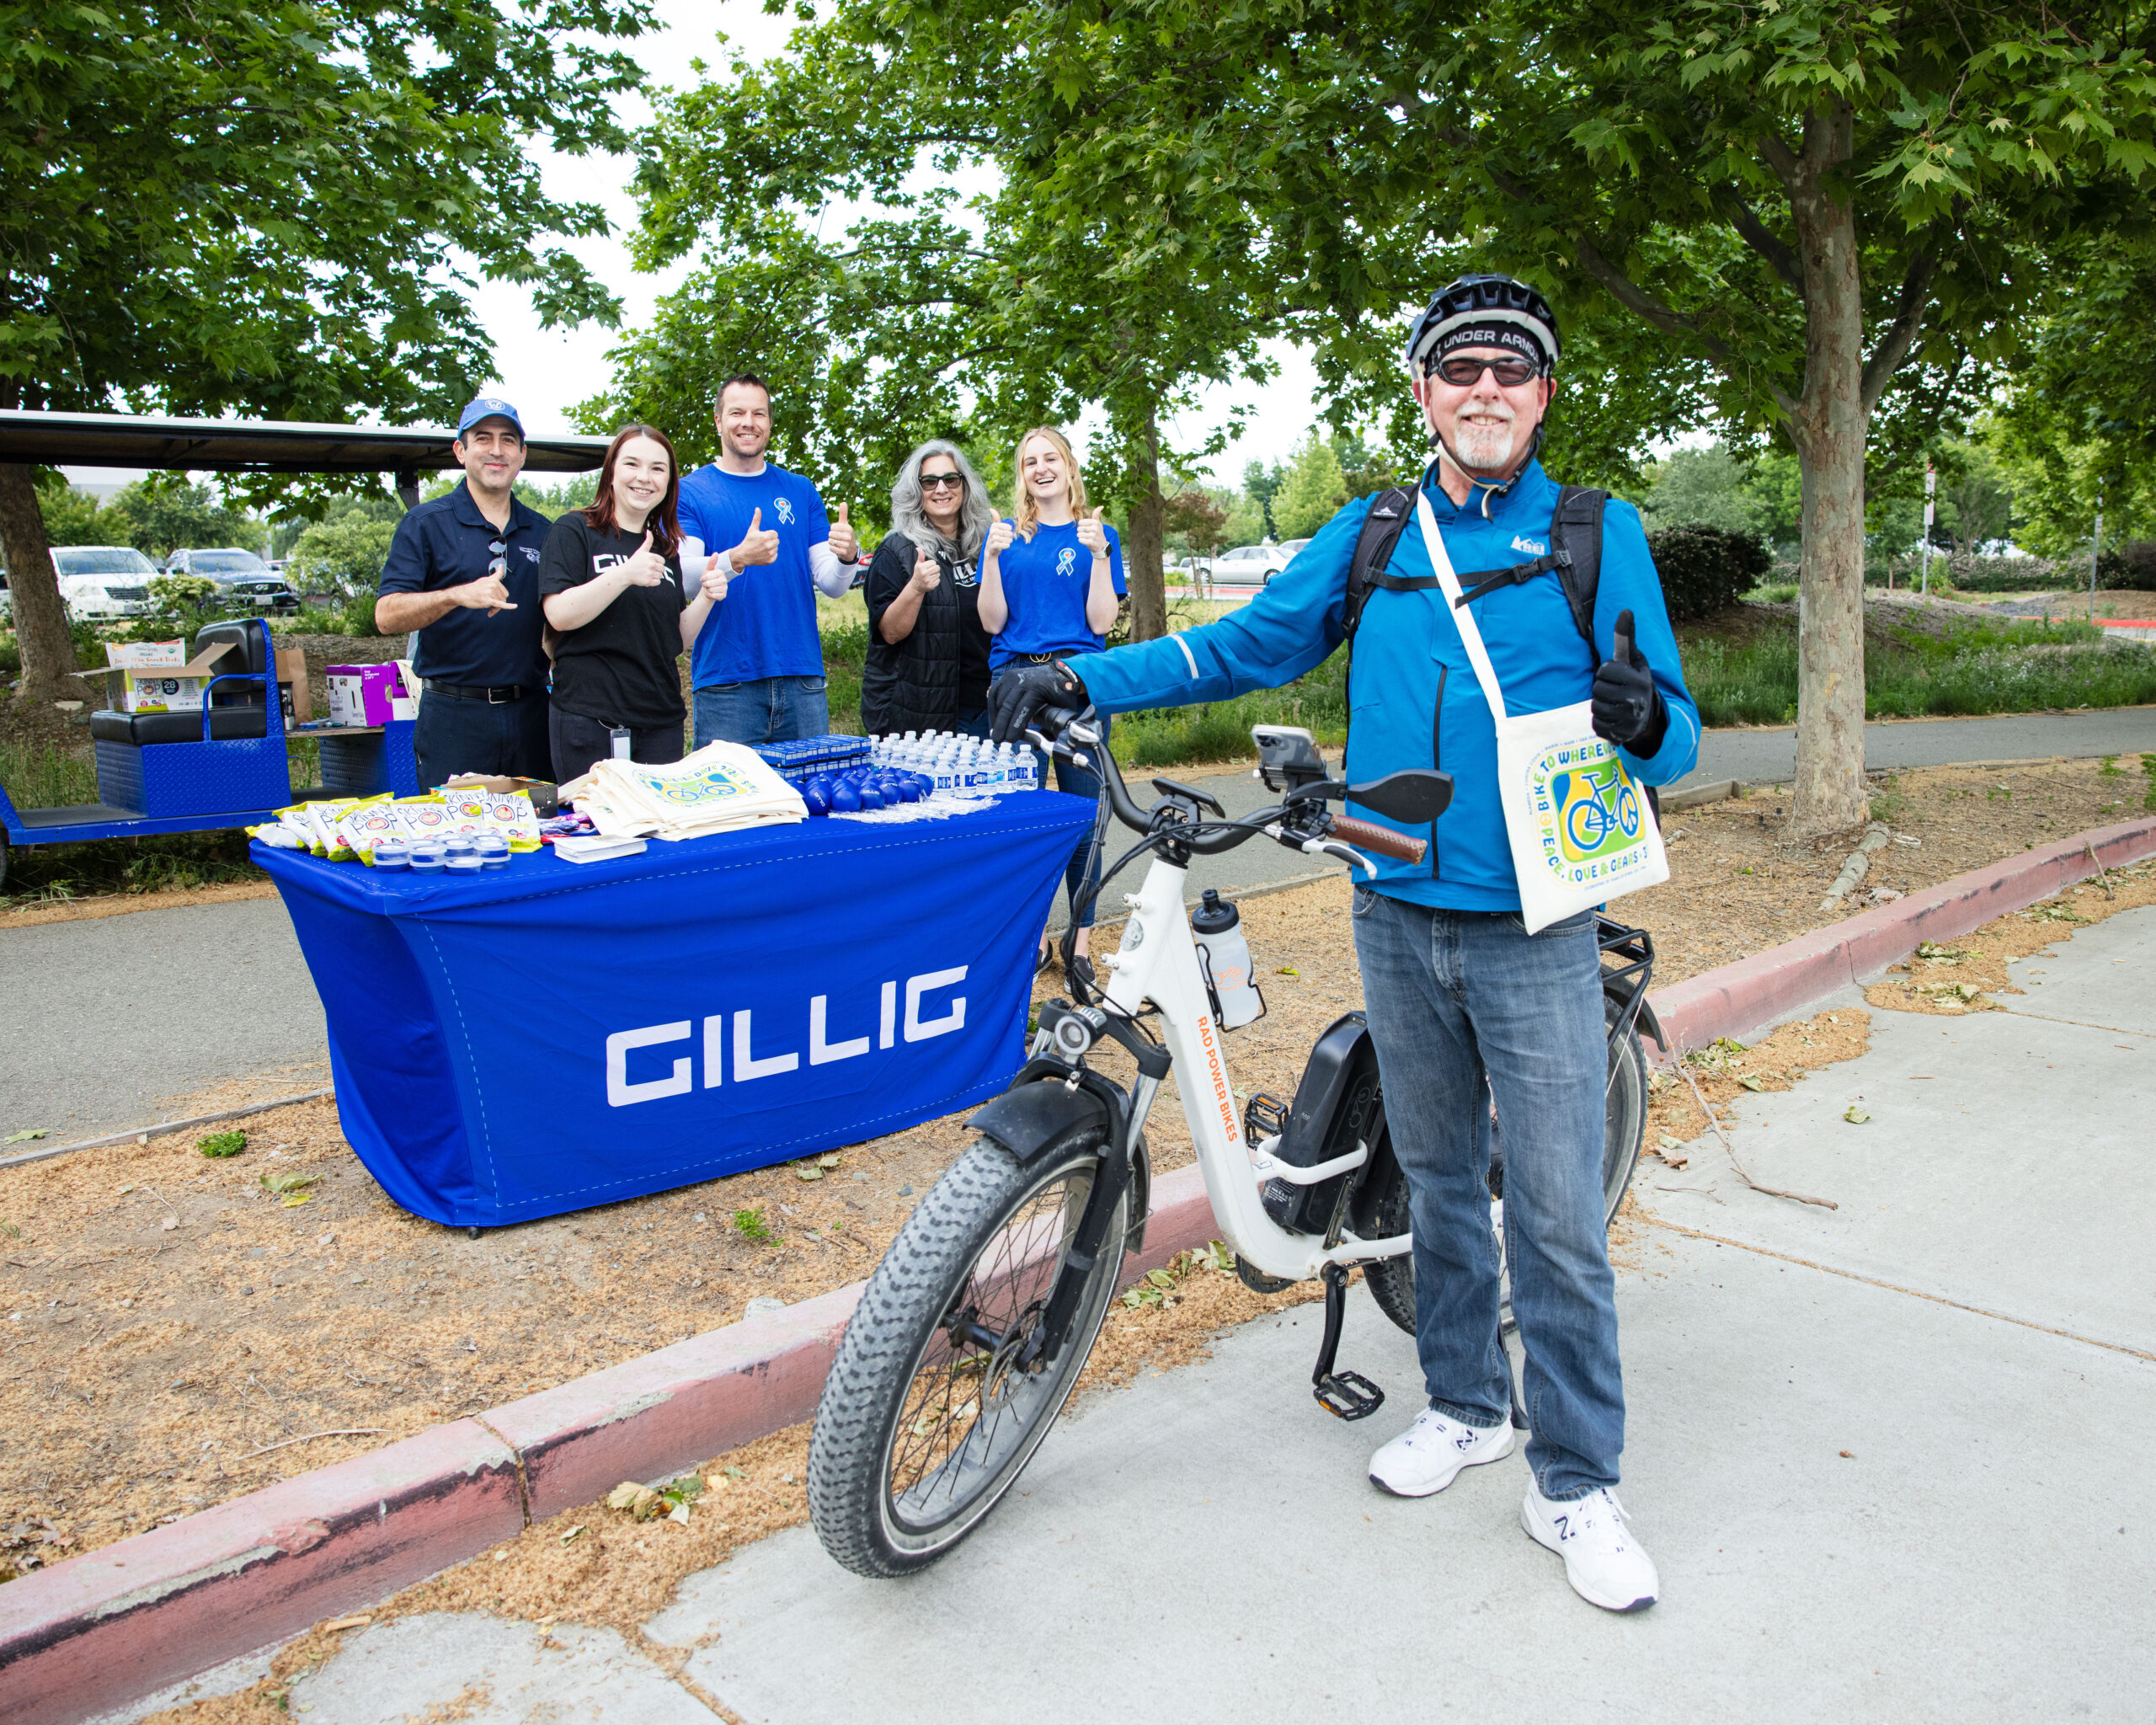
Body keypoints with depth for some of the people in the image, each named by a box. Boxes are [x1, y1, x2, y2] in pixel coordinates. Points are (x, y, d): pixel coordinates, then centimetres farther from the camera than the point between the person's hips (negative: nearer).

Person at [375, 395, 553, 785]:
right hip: (455, 716, -3)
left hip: (529, 713, 4)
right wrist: (457, 596, -25)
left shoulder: (543, 532, 13)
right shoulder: (425, 524, 1)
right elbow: (387, 616, -9)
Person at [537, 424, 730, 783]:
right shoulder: (574, 531, 0)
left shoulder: (665, 549, 16)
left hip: (661, 722, 5)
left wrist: (706, 598, -2)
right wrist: (625, 574, -23)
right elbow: (559, 615, -13)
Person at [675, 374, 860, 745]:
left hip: (802, 678, 3)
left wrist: (847, 556, -15)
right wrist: (737, 559, -28)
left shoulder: (800, 491, 13)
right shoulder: (690, 493, 3)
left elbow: (830, 584, 8)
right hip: (725, 683, -3)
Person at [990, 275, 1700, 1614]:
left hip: (1534, 928, -3)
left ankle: (1577, 1485, 16)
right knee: (1440, 1181, 16)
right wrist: (1081, 677, 0)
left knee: (1558, 1215, 0)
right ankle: (1466, 1406, 35)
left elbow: (1674, 737, -2)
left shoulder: (1596, 534, 0)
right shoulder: (1369, 535, 8)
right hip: (1399, 917, 3)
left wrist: (1643, 719, -27)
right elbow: (1245, 647, 11)